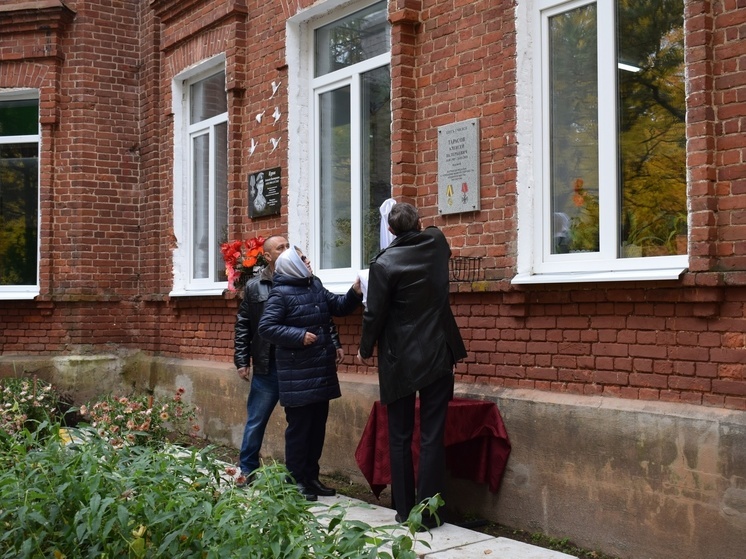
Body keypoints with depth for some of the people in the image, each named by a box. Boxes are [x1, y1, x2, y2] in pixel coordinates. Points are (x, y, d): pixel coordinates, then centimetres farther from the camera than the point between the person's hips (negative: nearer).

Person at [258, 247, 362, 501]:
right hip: (297, 374, -8)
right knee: (299, 427, 0)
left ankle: (311, 477, 25)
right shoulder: (280, 293, -11)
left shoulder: (316, 286, 11)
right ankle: (296, 481, 11)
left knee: (318, 425, 13)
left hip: (321, 371, 8)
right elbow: (266, 327, -16)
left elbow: (338, 307, 17)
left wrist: (354, 293, -2)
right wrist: (299, 336, -19)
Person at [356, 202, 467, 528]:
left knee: (399, 437, 10)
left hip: (399, 361, -2)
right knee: (432, 436, 4)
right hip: (438, 356, 3)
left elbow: (374, 313, -8)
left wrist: (365, 349, 8)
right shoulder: (437, 244, 0)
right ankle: (427, 512, 6)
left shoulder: (384, 263, -12)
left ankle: (404, 510, 16)